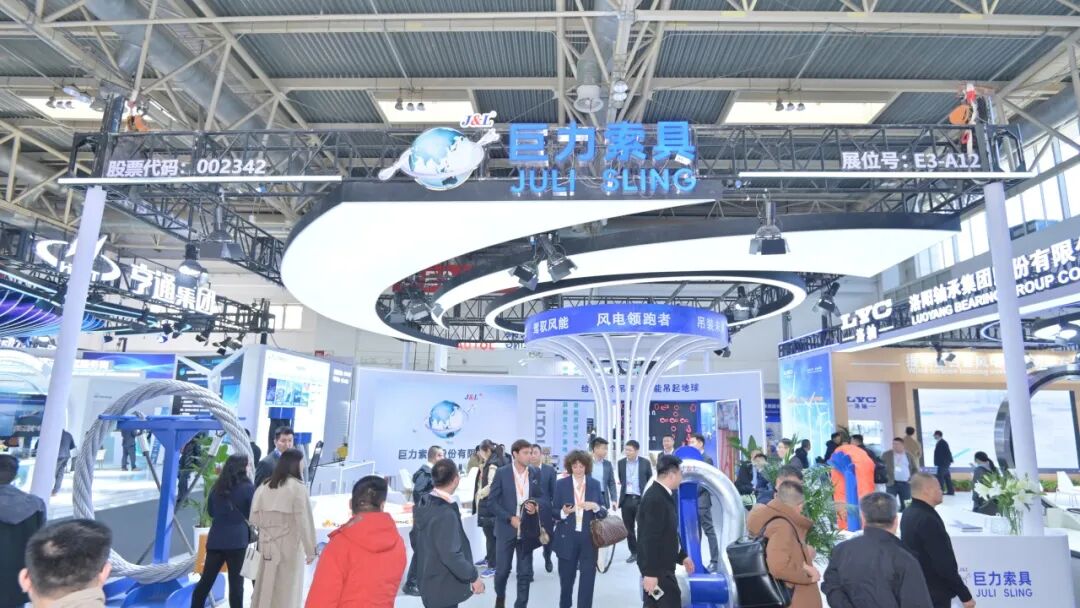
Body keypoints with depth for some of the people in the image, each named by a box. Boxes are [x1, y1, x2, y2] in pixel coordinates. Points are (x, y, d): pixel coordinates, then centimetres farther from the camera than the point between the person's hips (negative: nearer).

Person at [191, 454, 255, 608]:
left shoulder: (217, 486, 7)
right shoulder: (247, 487, -8)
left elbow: (210, 511, 20)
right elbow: (254, 514, -1)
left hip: (216, 538, 5)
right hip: (237, 539, -5)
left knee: (206, 580, 14)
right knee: (236, 582, 1)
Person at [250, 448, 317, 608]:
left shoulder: (264, 486, 1)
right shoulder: (297, 487, -15)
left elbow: (254, 519, 4)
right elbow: (304, 521, -16)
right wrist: (310, 550, -8)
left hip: (267, 546, 5)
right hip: (289, 548, -5)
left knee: (264, 590, 17)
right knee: (286, 594, 6)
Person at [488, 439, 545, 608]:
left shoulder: (535, 473, 2)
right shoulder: (502, 473, -7)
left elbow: (541, 496, 10)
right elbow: (492, 500, -6)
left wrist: (536, 505, -12)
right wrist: (510, 518, -14)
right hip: (506, 528, -2)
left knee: (525, 572, 5)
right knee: (502, 570, 7)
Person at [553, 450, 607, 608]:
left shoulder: (595, 484, 2)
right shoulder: (561, 484, -2)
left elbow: (604, 513, 3)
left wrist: (595, 507, -18)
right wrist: (563, 512, -21)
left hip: (589, 539, 0)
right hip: (567, 539, 0)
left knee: (587, 580, -1)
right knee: (566, 578, 14)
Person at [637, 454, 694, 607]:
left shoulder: (662, 495, 8)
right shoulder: (655, 499, -23)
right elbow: (650, 538, -25)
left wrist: (682, 556, 19)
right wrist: (650, 572, -24)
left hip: (661, 564, 10)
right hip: (657, 568, -10)